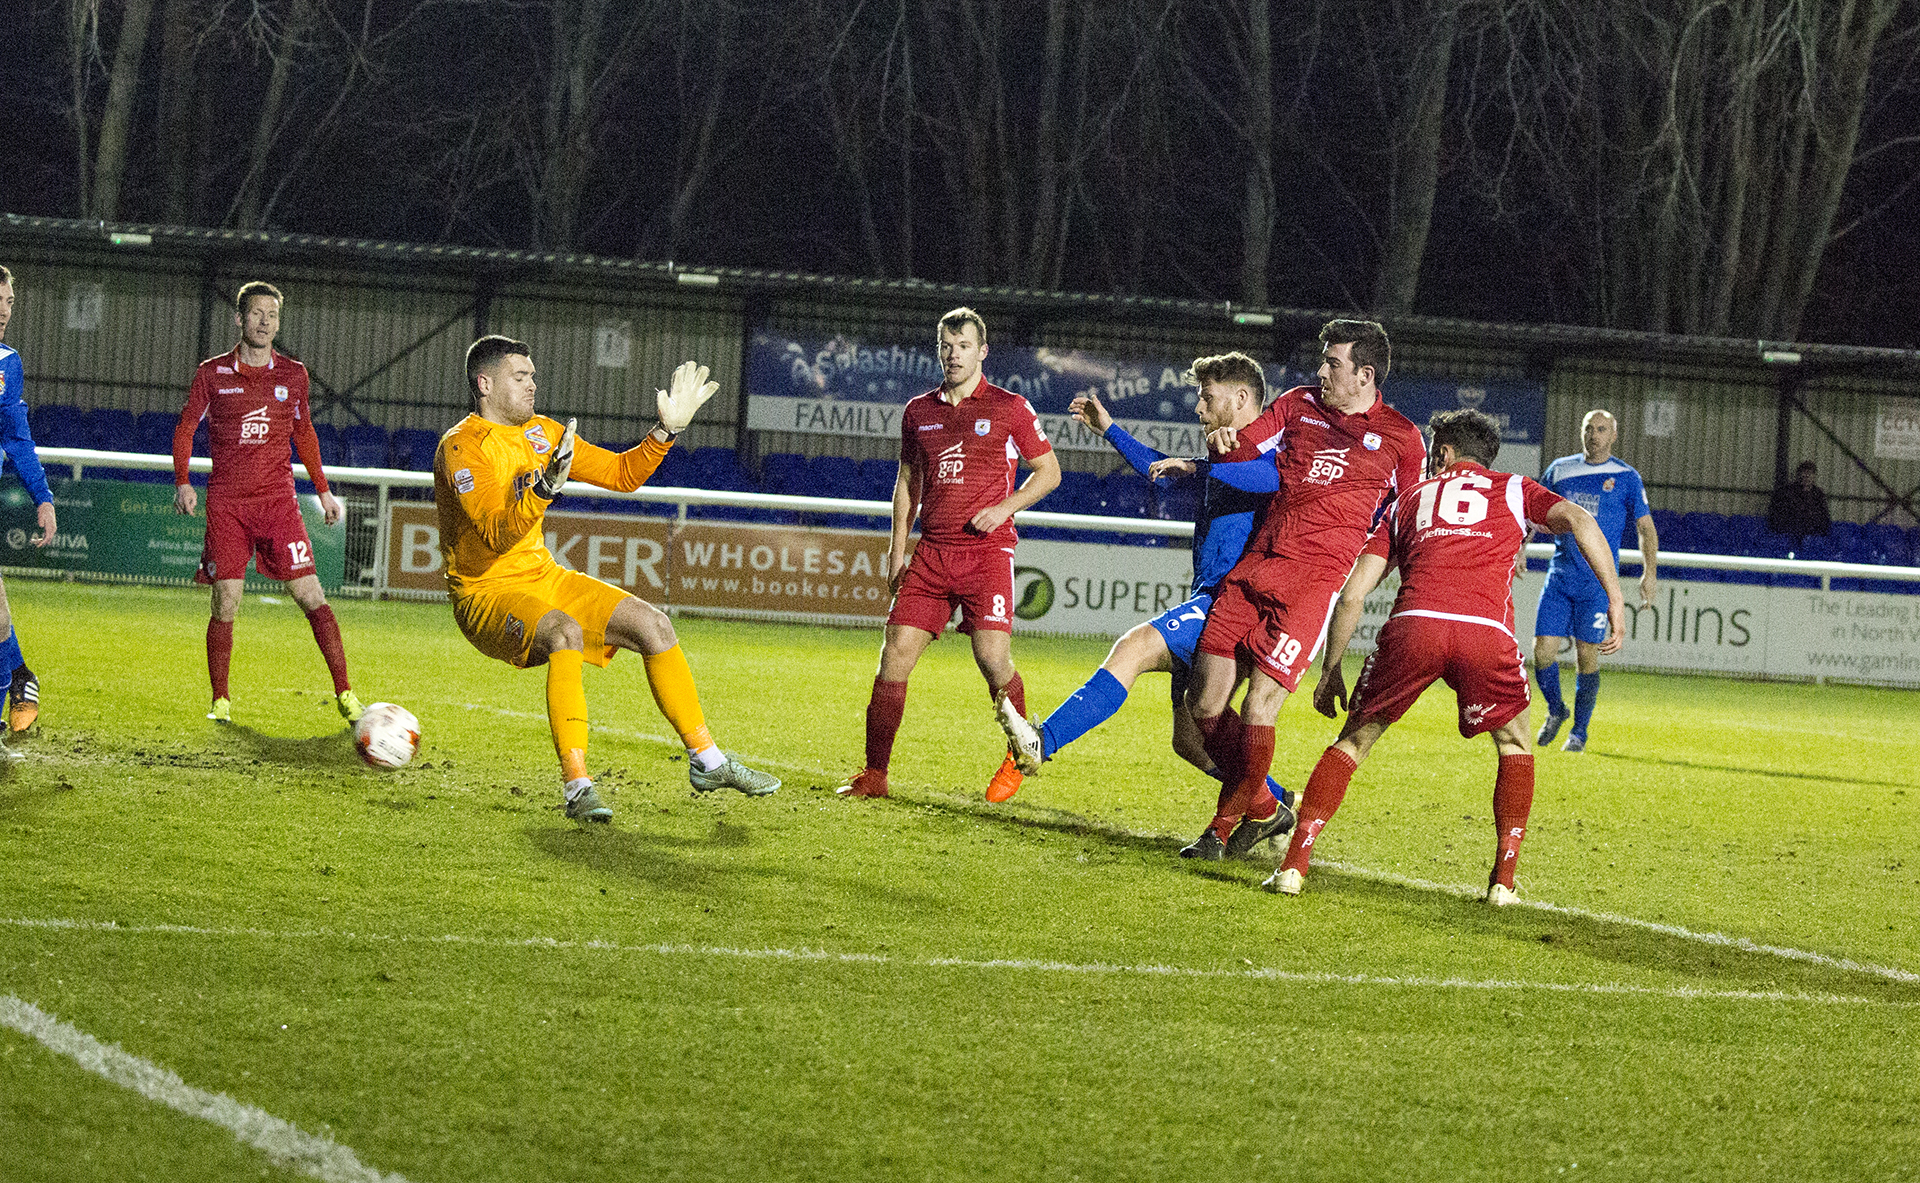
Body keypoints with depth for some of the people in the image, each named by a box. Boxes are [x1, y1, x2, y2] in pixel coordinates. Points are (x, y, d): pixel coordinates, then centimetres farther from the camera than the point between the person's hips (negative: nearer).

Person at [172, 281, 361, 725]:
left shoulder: (293, 374, 8)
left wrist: (323, 490, 20)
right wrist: (182, 481, -5)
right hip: (226, 503, -1)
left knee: (311, 596, -7)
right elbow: (185, 428, 9)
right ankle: (220, 700, 11)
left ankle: (344, 694, -5)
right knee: (225, 605, -4)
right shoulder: (213, 373, 3)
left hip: (278, 501, 1)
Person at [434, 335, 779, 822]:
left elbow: (621, 473, 15)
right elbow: (497, 536, -28)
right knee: (565, 632, -37)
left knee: (652, 622, -4)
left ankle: (707, 761, 7)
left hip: (544, 578, 8)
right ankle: (577, 787, -35)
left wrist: (668, 430, 3)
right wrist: (546, 486, -41)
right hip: (486, 594, -8)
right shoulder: (462, 447, -16)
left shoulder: (541, 433, 8)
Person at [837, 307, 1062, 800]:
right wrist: (897, 547, 15)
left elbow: (1049, 472, 7)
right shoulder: (918, 411, 13)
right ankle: (874, 774, 2)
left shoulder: (1009, 407, 1)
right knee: (894, 656, -5)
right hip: (932, 551, 4)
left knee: (993, 659, -14)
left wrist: (1004, 508, -8)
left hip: (987, 550, -4)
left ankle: (1020, 757, 10)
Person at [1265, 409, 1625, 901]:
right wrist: (1615, 599, 6)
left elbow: (1352, 592, 24)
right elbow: (1578, 519, 7)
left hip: (1412, 624, 1)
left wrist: (1330, 671, 31)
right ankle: (1504, 879, 14)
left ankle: (1293, 865, 9)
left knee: (1353, 741, 18)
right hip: (1487, 632, -1)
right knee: (1515, 746, 23)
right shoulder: (1513, 490, 28)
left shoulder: (1409, 500, 31)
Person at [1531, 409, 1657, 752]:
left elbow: (1646, 527, 2)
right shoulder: (1560, 470, 10)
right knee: (1543, 651, -4)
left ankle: (1579, 732, 9)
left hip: (1598, 581, -3)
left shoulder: (1626, 478, 1)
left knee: (1587, 656, -4)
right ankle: (1555, 711, 21)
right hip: (1559, 577, 3)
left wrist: (1650, 573, -8)